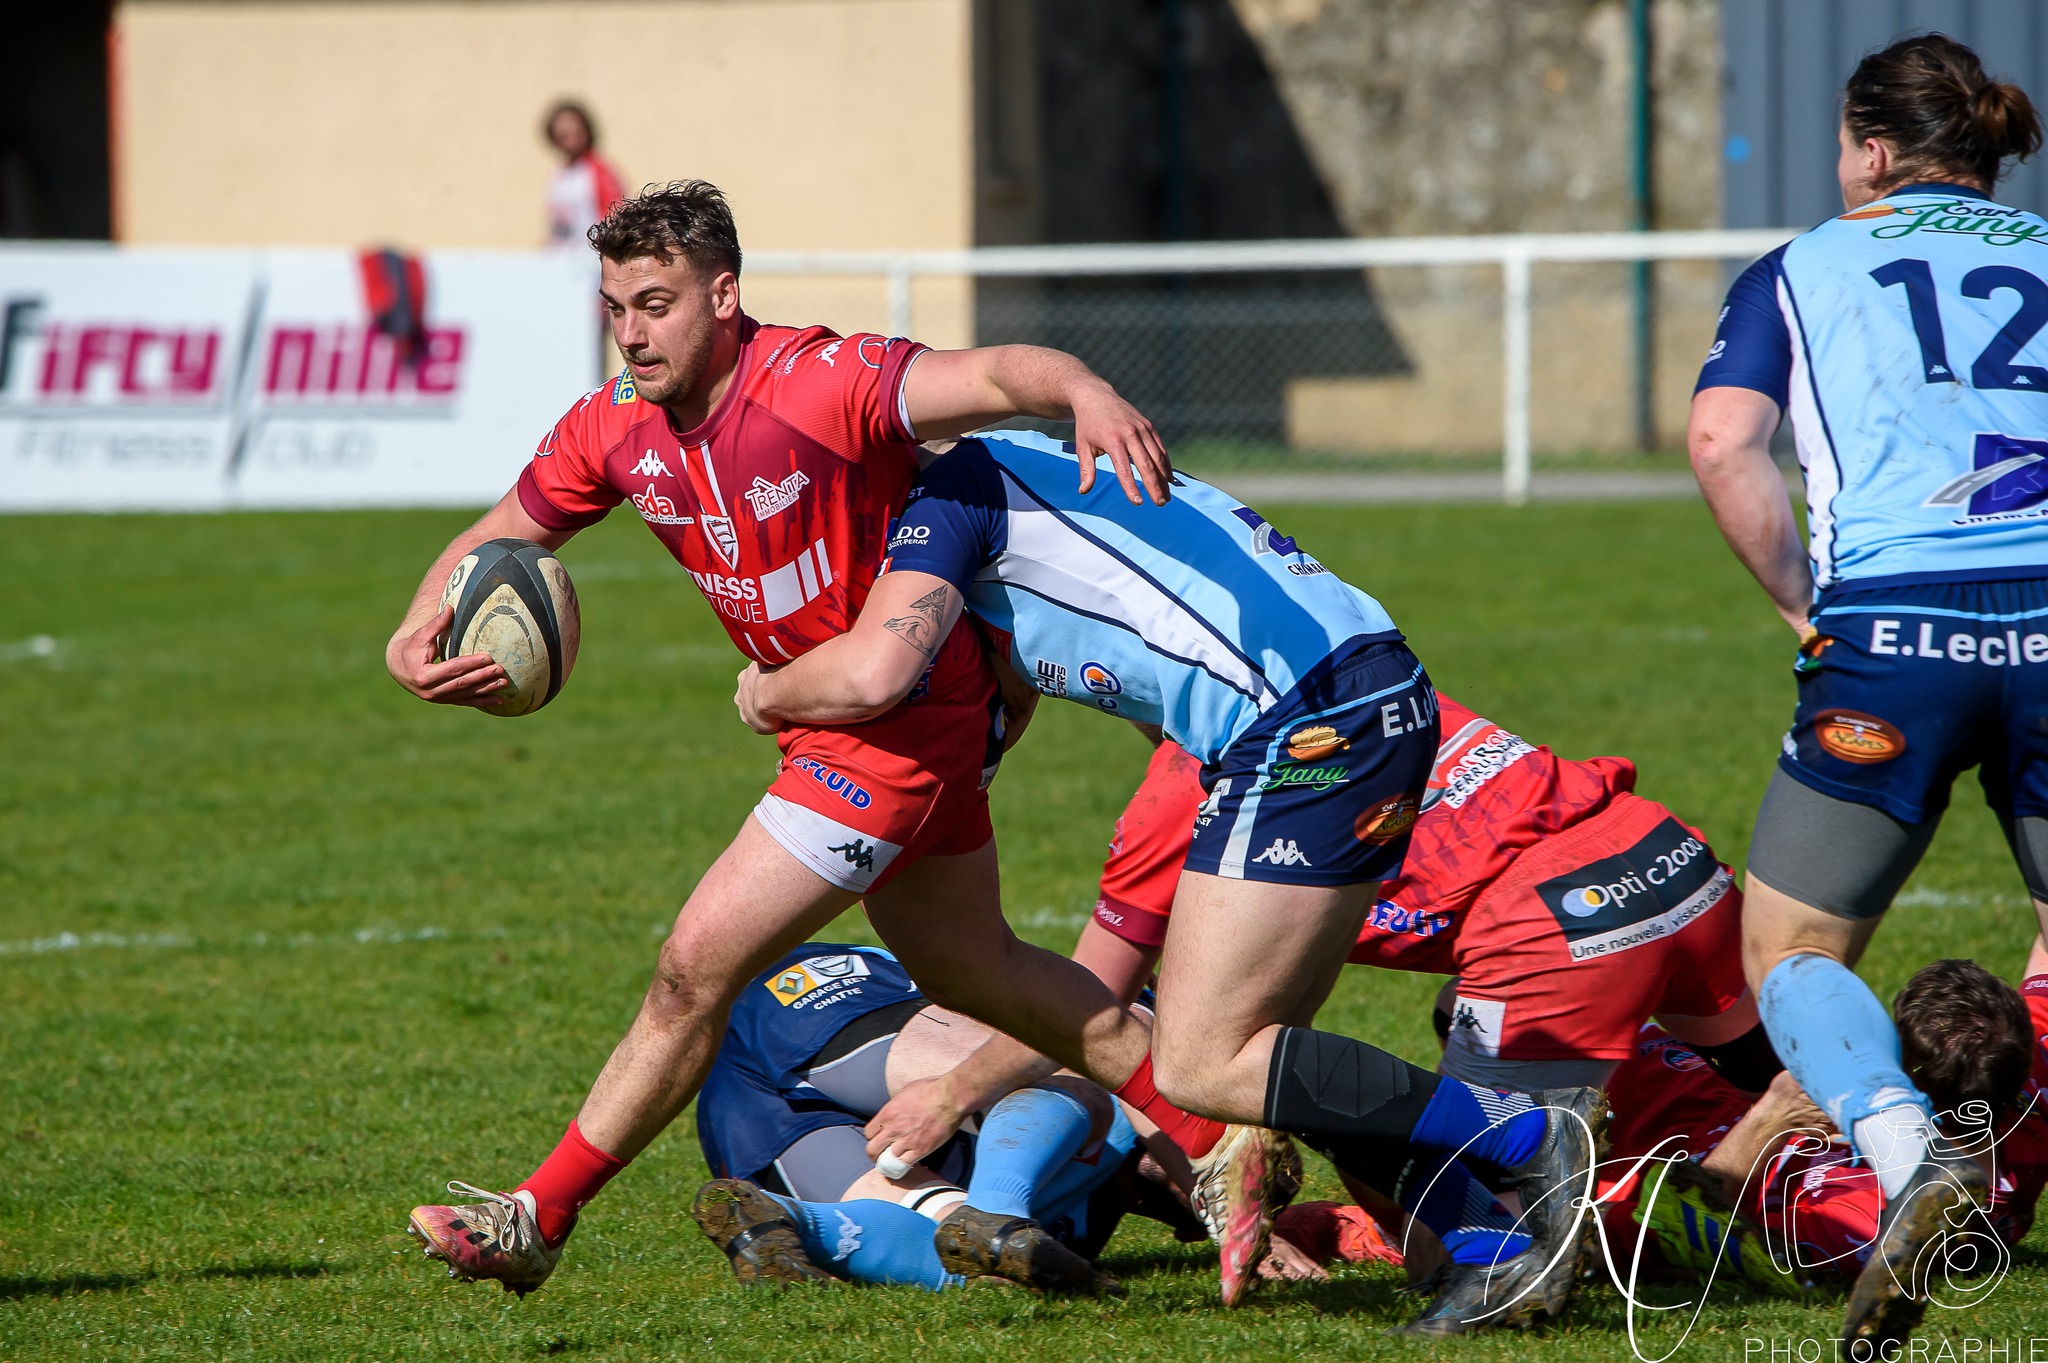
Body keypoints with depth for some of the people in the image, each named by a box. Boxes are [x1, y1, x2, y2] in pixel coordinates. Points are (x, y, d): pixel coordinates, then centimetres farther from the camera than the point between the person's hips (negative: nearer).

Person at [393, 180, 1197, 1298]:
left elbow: (995, 373, -37)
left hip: (902, 730, -9)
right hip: (820, 715, 9)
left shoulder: (822, 384, -26)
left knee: (698, 964, -10)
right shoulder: (613, 430, -4)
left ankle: (541, 1219, 2)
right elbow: (498, 540, 7)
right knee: (971, 971, 22)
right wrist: (417, 639, -13)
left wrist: (1083, 391, -59)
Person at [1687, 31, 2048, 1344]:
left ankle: (1907, 1154, -19)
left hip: (1894, 630, -2)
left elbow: (1723, 442, 0)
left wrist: (1803, 598, 8)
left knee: (1793, 946, 9)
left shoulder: (1802, 270, 16)